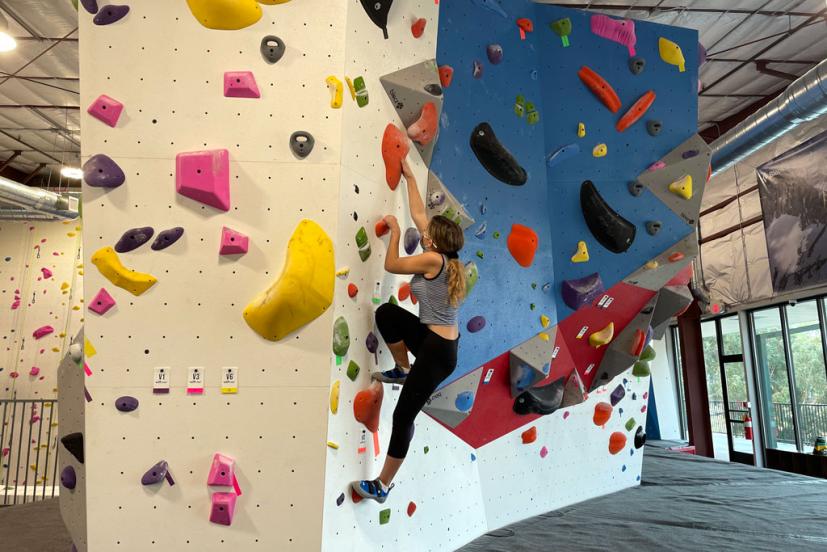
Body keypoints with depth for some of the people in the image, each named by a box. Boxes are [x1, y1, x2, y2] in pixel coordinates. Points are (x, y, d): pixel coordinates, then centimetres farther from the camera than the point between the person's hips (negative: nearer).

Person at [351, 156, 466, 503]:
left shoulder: (434, 259, -16)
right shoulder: (447, 261, 8)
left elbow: (391, 265, -5)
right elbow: (418, 214, 16)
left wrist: (395, 231, 8)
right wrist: (409, 177, 22)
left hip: (437, 351, -9)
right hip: (438, 342, 9)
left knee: (403, 416, 1)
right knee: (386, 312, 11)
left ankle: (382, 486, 14)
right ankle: (403, 370, 22)